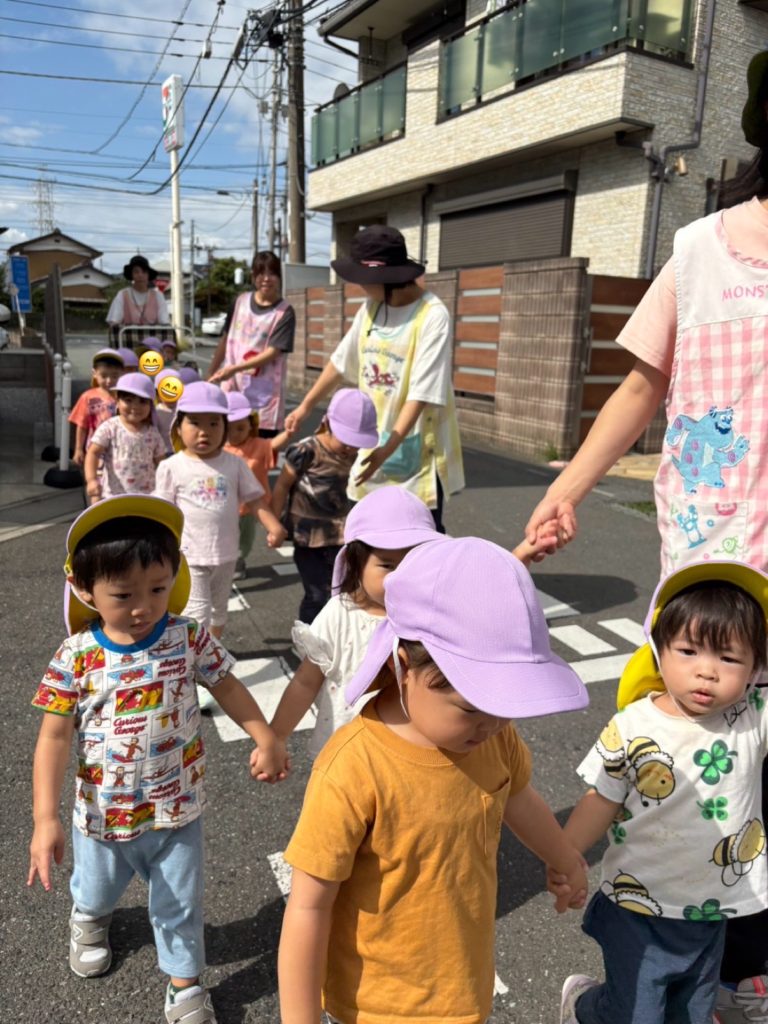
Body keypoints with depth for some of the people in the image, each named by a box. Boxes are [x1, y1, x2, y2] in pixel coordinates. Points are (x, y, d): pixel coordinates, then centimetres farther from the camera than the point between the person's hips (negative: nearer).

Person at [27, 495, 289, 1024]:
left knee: (181, 904, 17)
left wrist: (267, 739, -13)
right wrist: (46, 819, -20)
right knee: (96, 891, 29)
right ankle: (88, 918, 66)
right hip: (103, 814, 1)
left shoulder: (189, 638, -16)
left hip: (177, 809, 0)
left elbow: (227, 686, -3)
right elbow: (55, 737, -15)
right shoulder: (76, 657, -19)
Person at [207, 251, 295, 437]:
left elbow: (272, 352, -14)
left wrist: (234, 368, -20)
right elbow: (225, 339, 14)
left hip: (265, 394, -3)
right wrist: (210, 374, 16)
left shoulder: (285, 312, -7)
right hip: (233, 387, 4)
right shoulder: (240, 301, 6)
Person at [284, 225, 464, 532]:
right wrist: (305, 406, 20)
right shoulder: (371, 308, 4)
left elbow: (421, 392, -21)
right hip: (374, 443, 6)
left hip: (418, 450, -6)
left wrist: (389, 448, -26)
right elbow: (341, 361, 15)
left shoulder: (432, 316, -18)